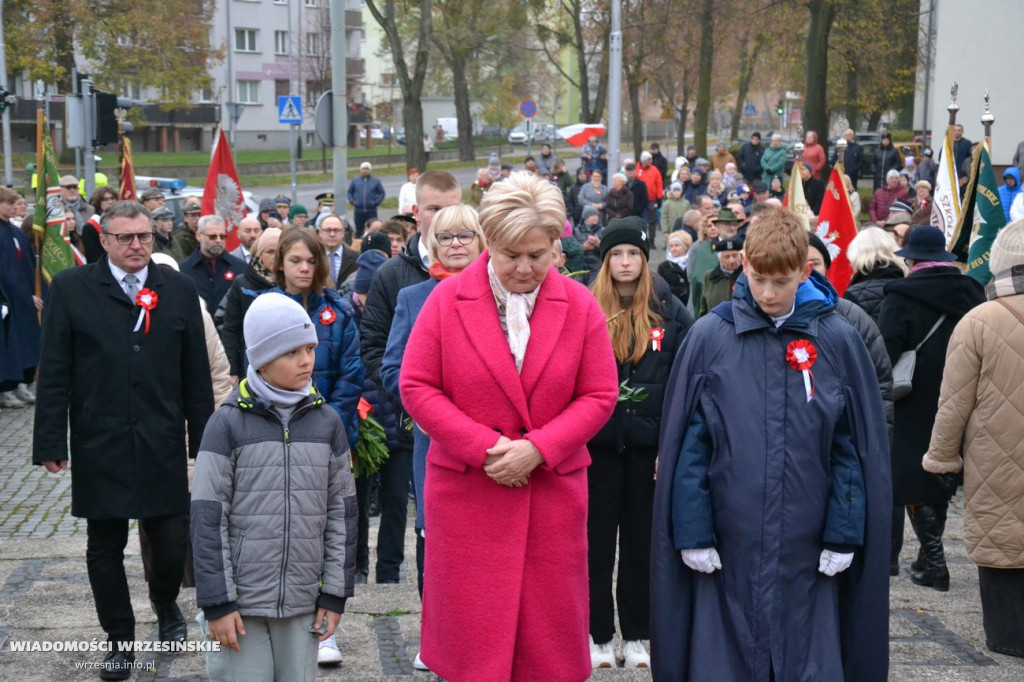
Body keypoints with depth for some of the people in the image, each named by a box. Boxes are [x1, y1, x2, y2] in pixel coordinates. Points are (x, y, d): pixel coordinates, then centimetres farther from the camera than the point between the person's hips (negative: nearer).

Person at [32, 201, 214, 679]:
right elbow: (53, 372, -2)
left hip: (162, 445, 1)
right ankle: (119, 640, 25)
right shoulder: (70, 289, -1)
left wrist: (202, 440, 5)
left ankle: (166, 605, 35)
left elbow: (196, 375, 7)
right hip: (99, 446, -1)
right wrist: (51, 443, -6)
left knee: (172, 540, 3)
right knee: (104, 547, 8)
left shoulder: (179, 290, 4)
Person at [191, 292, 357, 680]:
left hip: (302, 603, 3)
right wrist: (217, 602, -7)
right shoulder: (228, 424, -5)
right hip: (240, 603, -3)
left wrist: (335, 594, 6)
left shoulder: (326, 422, 5)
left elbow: (340, 512, 8)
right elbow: (208, 519, -5)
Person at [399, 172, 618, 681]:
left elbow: (599, 395, 0)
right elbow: (416, 387, -4)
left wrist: (536, 449, -13)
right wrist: (485, 447, -13)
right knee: (472, 628, 4)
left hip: (553, 490, 1)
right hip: (466, 491, -1)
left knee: (549, 637, 7)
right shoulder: (447, 300, -3)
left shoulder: (580, 305, 0)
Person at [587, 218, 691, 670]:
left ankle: (635, 636, 20)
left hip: (648, 445, 1)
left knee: (641, 541, 10)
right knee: (597, 540, 6)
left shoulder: (669, 313, 2)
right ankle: (598, 636, 16)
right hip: (596, 443, -1)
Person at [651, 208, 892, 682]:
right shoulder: (710, 336, -1)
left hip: (809, 553, 1)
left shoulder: (838, 342, 1)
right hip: (727, 549, 0)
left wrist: (844, 535, -2)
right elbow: (686, 443, 0)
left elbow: (856, 447, 3)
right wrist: (692, 531, -5)